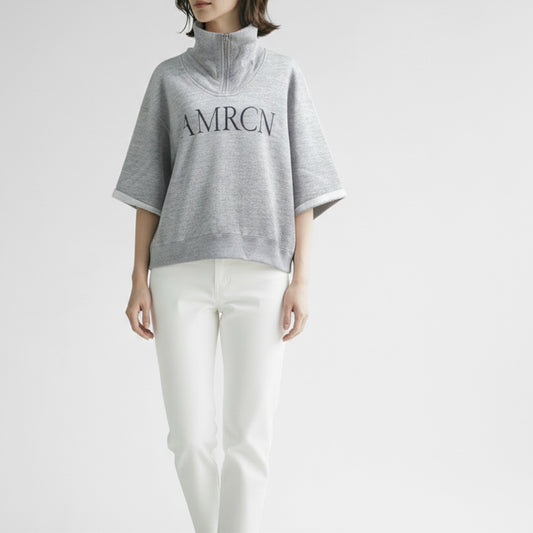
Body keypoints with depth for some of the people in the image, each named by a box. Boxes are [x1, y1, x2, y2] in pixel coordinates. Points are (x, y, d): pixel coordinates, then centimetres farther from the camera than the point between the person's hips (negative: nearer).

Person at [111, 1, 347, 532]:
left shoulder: (283, 74, 10)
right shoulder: (169, 77, 12)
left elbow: (301, 180, 6)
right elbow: (149, 184, 9)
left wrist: (301, 279, -4)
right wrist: (139, 280, 1)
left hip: (259, 275, -1)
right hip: (183, 273, 1)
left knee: (248, 435, -5)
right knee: (190, 436, -1)